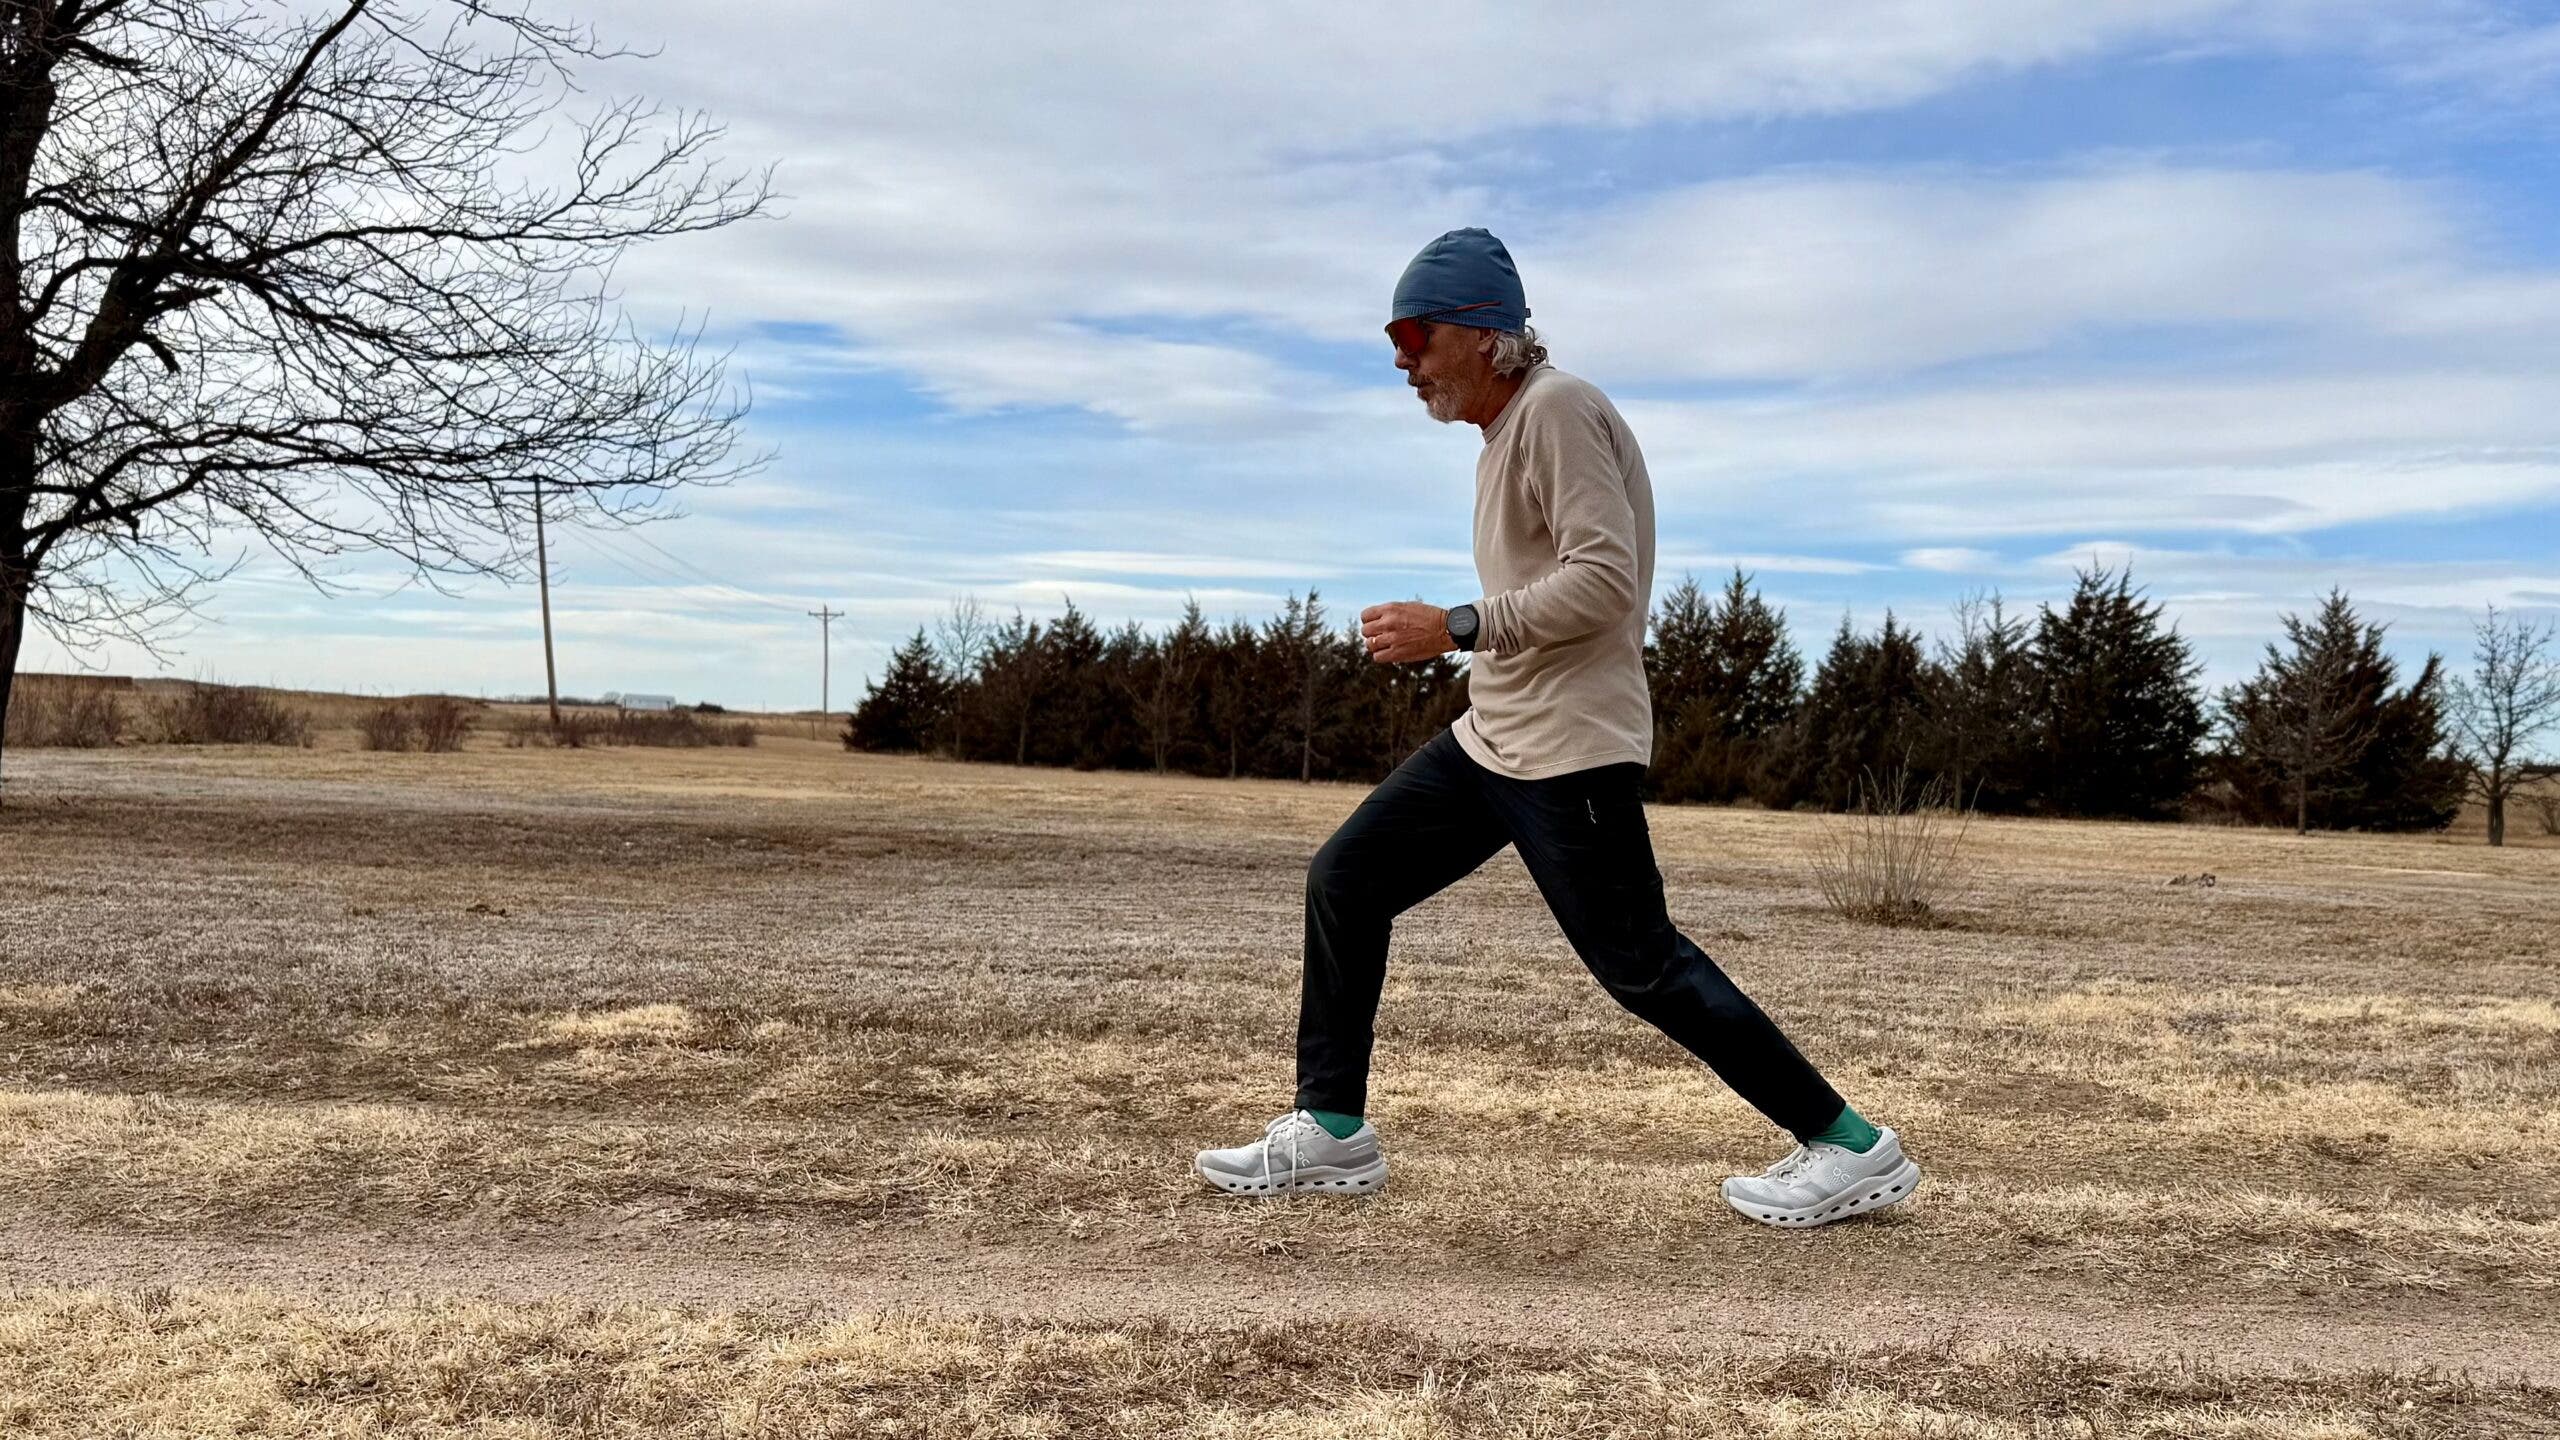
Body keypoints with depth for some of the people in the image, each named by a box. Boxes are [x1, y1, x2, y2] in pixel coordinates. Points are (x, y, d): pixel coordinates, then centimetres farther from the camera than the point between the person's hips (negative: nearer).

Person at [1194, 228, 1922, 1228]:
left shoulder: (1556, 408, -13)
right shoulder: (1504, 430, 17)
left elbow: (1605, 579, -23)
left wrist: (1456, 628, -22)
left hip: (1568, 749, -10)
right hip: (1491, 736, 10)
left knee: (1640, 967, -6)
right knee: (1344, 880, 7)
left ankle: (1851, 1147, 7)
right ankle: (1332, 1131, 15)